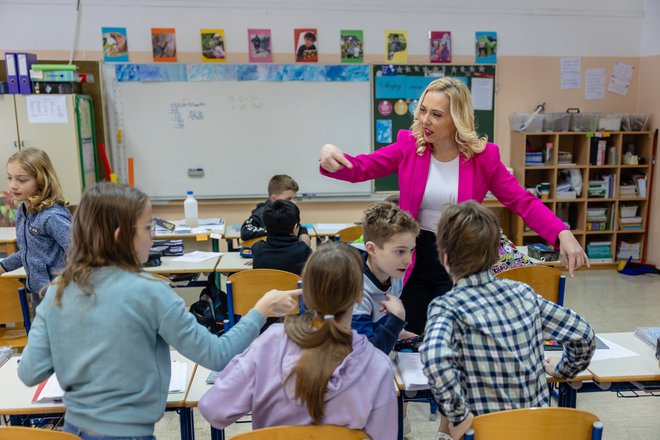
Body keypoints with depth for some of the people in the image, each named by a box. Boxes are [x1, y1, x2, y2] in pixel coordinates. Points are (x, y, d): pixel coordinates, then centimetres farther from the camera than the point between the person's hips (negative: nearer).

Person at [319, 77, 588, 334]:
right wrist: (330, 158, -31)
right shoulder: (409, 146, -6)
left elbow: (524, 202, -7)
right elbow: (360, 168, -9)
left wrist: (562, 234, -21)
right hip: (414, 260, 1)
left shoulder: (483, 156, -9)